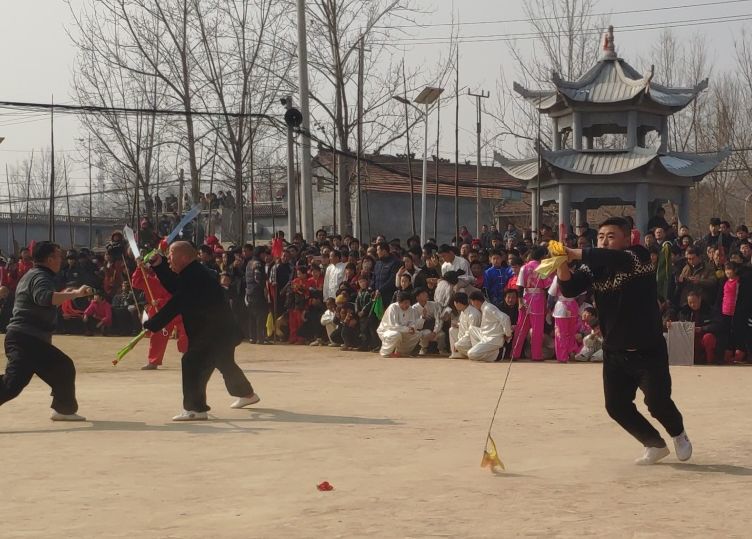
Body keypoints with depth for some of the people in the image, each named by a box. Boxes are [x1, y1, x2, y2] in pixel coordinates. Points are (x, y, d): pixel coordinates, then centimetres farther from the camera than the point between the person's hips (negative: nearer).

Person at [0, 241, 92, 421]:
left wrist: (64, 296, 23)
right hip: (24, 340, -11)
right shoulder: (40, 277, -11)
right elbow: (44, 297, -33)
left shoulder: (31, 276, 22)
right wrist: (75, 294, -36)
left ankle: (64, 409, 29)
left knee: (63, 368, 19)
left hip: (34, 340, 11)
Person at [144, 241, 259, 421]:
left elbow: (174, 306, -26)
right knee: (225, 363, 28)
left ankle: (195, 408, -20)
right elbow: (174, 287, 17)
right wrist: (158, 266, 9)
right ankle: (247, 394, 48)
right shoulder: (193, 273, 10)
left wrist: (150, 325, -24)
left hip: (216, 331, -11)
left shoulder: (193, 277, -23)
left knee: (192, 361, -19)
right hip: (223, 330, 11)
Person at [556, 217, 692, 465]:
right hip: (615, 352, 5)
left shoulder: (639, 256, -12)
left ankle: (678, 433, 24)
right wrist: (562, 264, -31)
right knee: (616, 406, 3)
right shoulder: (593, 268, 3)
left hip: (649, 350, -5)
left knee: (657, 402, -11)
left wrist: (575, 254, -42)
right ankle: (655, 444, 26)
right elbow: (569, 288, -11)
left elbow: (616, 260, -34)